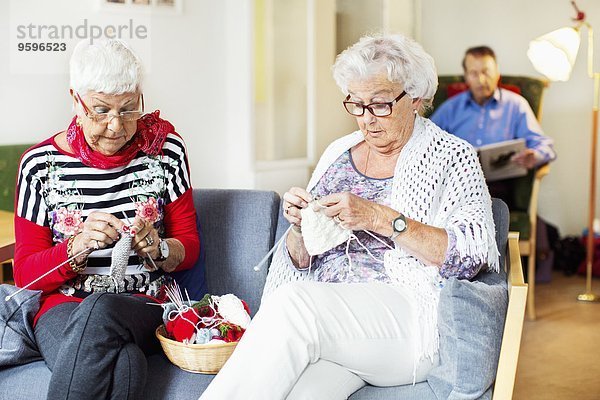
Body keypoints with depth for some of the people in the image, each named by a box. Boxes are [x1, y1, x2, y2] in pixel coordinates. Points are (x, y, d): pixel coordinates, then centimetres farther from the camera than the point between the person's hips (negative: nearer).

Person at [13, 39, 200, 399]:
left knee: (99, 312, -38)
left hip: (145, 305, 1)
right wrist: (78, 246, -19)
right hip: (64, 306, -1)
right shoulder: (41, 164, 1)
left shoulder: (165, 150, 4)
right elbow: (25, 273, 2)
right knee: (124, 368, -38)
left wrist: (157, 249, -15)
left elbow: (189, 246, 9)